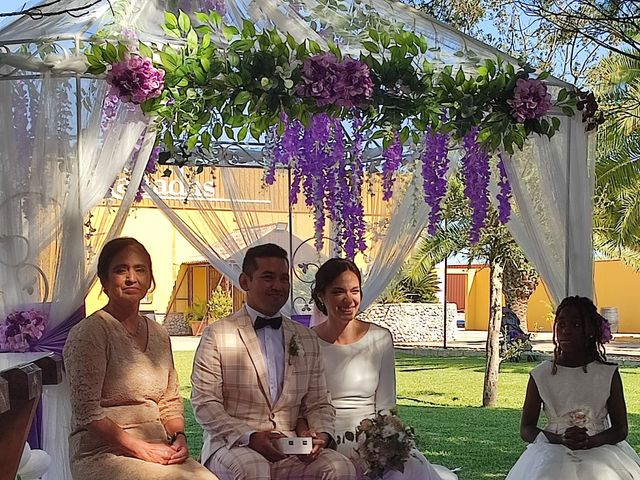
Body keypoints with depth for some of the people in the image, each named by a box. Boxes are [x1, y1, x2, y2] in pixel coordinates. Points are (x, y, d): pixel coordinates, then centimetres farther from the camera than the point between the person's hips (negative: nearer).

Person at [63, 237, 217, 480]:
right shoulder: (88, 334, -7)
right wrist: (141, 448, -16)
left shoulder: (159, 335, 15)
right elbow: (88, 412, -12)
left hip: (159, 449, 7)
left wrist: (179, 437, 1)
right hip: (101, 453, -6)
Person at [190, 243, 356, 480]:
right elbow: (204, 403, -5)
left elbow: (318, 404, 17)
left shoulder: (307, 339, 17)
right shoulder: (217, 335, 3)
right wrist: (249, 437, -19)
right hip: (231, 446, -3)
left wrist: (321, 435, -6)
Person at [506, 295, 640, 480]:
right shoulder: (541, 375, 2)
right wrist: (561, 439, -17)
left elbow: (620, 429, 2)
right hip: (553, 450, 0)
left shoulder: (608, 374, 2)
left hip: (600, 449, 0)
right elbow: (526, 428, 2)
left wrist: (590, 441, -19)